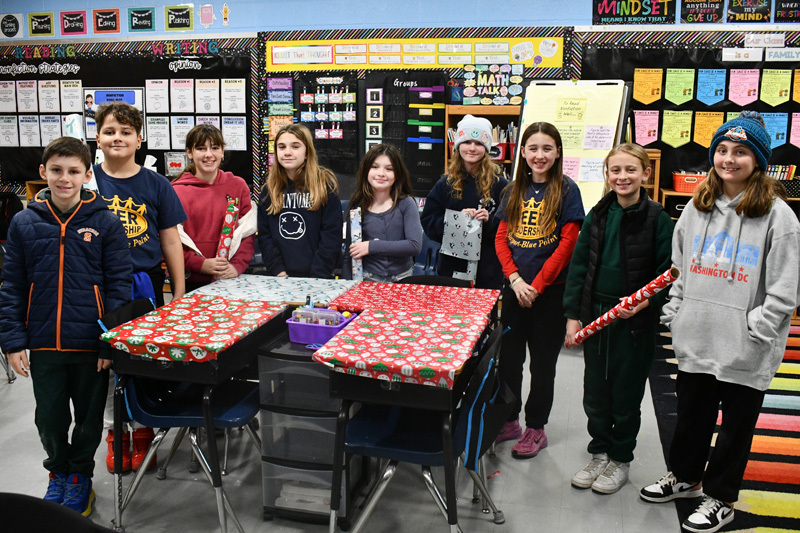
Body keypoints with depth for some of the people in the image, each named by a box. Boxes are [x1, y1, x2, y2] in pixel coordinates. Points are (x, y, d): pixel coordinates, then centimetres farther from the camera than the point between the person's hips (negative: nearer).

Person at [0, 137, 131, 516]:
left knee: (89, 417, 13)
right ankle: (58, 471, 40)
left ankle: (81, 476, 36)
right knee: (49, 418, 15)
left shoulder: (106, 223, -5)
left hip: (91, 343, -2)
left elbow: (118, 284, -5)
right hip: (43, 343, 2)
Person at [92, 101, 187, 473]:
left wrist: (179, 293, 2)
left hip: (146, 283, 0)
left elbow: (170, 240, 4)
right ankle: (115, 431, 25)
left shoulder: (156, 184, 2)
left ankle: (143, 430, 24)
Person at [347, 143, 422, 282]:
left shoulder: (406, 204, -2)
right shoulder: (357, 206, 4)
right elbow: (350, 252, 8)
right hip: (368, 278, 1)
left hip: (401, 278, -1)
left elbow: (415, 246, -12)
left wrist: (372, 246, -14)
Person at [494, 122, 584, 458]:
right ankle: (509, 421, 29)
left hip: (550, 290, -4)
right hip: (515, 288, 4)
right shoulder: (514, 191, 9)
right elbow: (501, 238, 5)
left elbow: (568, 243, -11)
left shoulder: (566, 190, -5)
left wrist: (536, 285, -14)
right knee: (509, 355, 12)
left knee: (543, 361, 7)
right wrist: (515, 279, -9)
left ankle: (536, 429, 21)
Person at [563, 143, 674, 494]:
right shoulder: (598, 215, 3)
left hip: (635, 321, -4)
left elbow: (668, 272, -6)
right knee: (595, 392, 13)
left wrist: (644, 302, -22)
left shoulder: (656, 218, -8)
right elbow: (579, 265, 5)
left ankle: (621, 461, 28)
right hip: (595, 317, 4)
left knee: (626, 393, 9)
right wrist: (572, 315, 0)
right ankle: (600, 453, 33)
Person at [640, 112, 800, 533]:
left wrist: (753, 332, -15)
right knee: (691, 414, 20)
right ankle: (685, 477, 41)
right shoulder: (697, 207, 7)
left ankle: (720, 498, 29)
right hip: (695, 340, 5)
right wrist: (674, 315, 7)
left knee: (736, 424, 11)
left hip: (744, 352, -4)